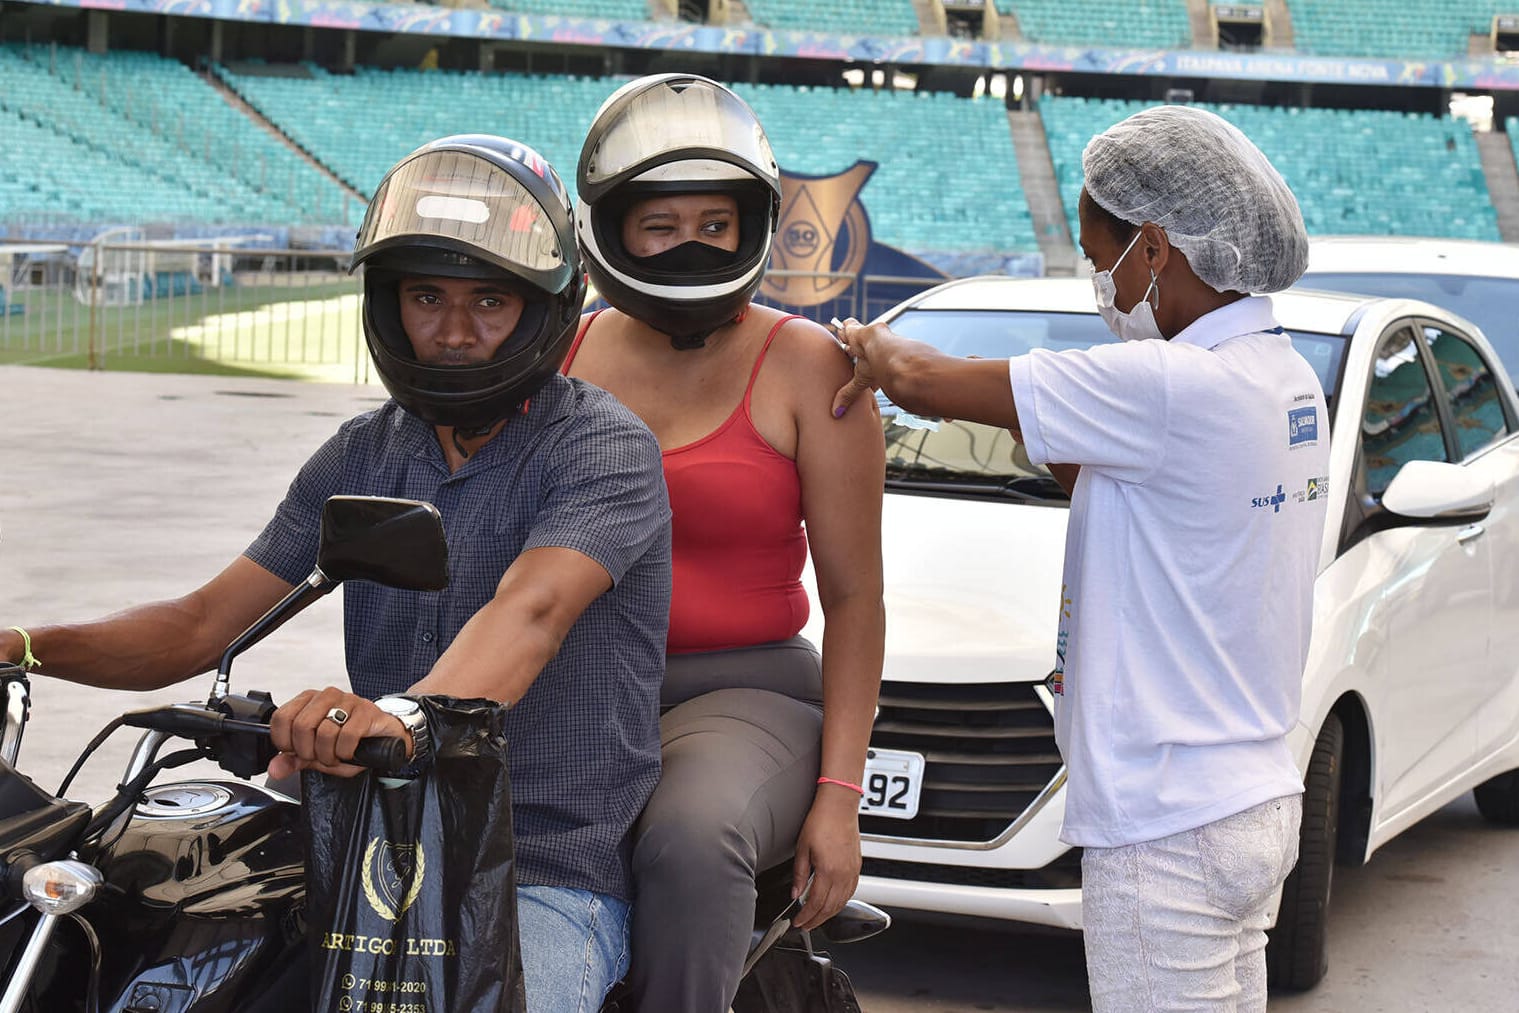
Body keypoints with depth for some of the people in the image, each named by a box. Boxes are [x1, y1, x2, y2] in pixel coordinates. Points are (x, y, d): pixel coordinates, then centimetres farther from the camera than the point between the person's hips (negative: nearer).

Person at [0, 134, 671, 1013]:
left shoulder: (606, 447, -8)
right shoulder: (362, 458, 12)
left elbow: (529, 611, -28)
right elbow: (202, 627, 9)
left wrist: (405, 711, -49)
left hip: (550, 879, -5)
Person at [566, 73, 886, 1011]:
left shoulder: (805, 367, 0)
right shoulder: (564, 356, 11)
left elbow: (853, 594, -1)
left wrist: (839, 794, -9)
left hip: (746, 693, -4)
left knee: (692, 841, -36)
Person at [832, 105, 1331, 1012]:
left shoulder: (1173, 389, -21)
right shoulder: (1288, 379, 8)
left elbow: (923, 382, -16)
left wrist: (871, 349, 4)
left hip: (1166, 830, -9)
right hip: (1256, 796, 9)